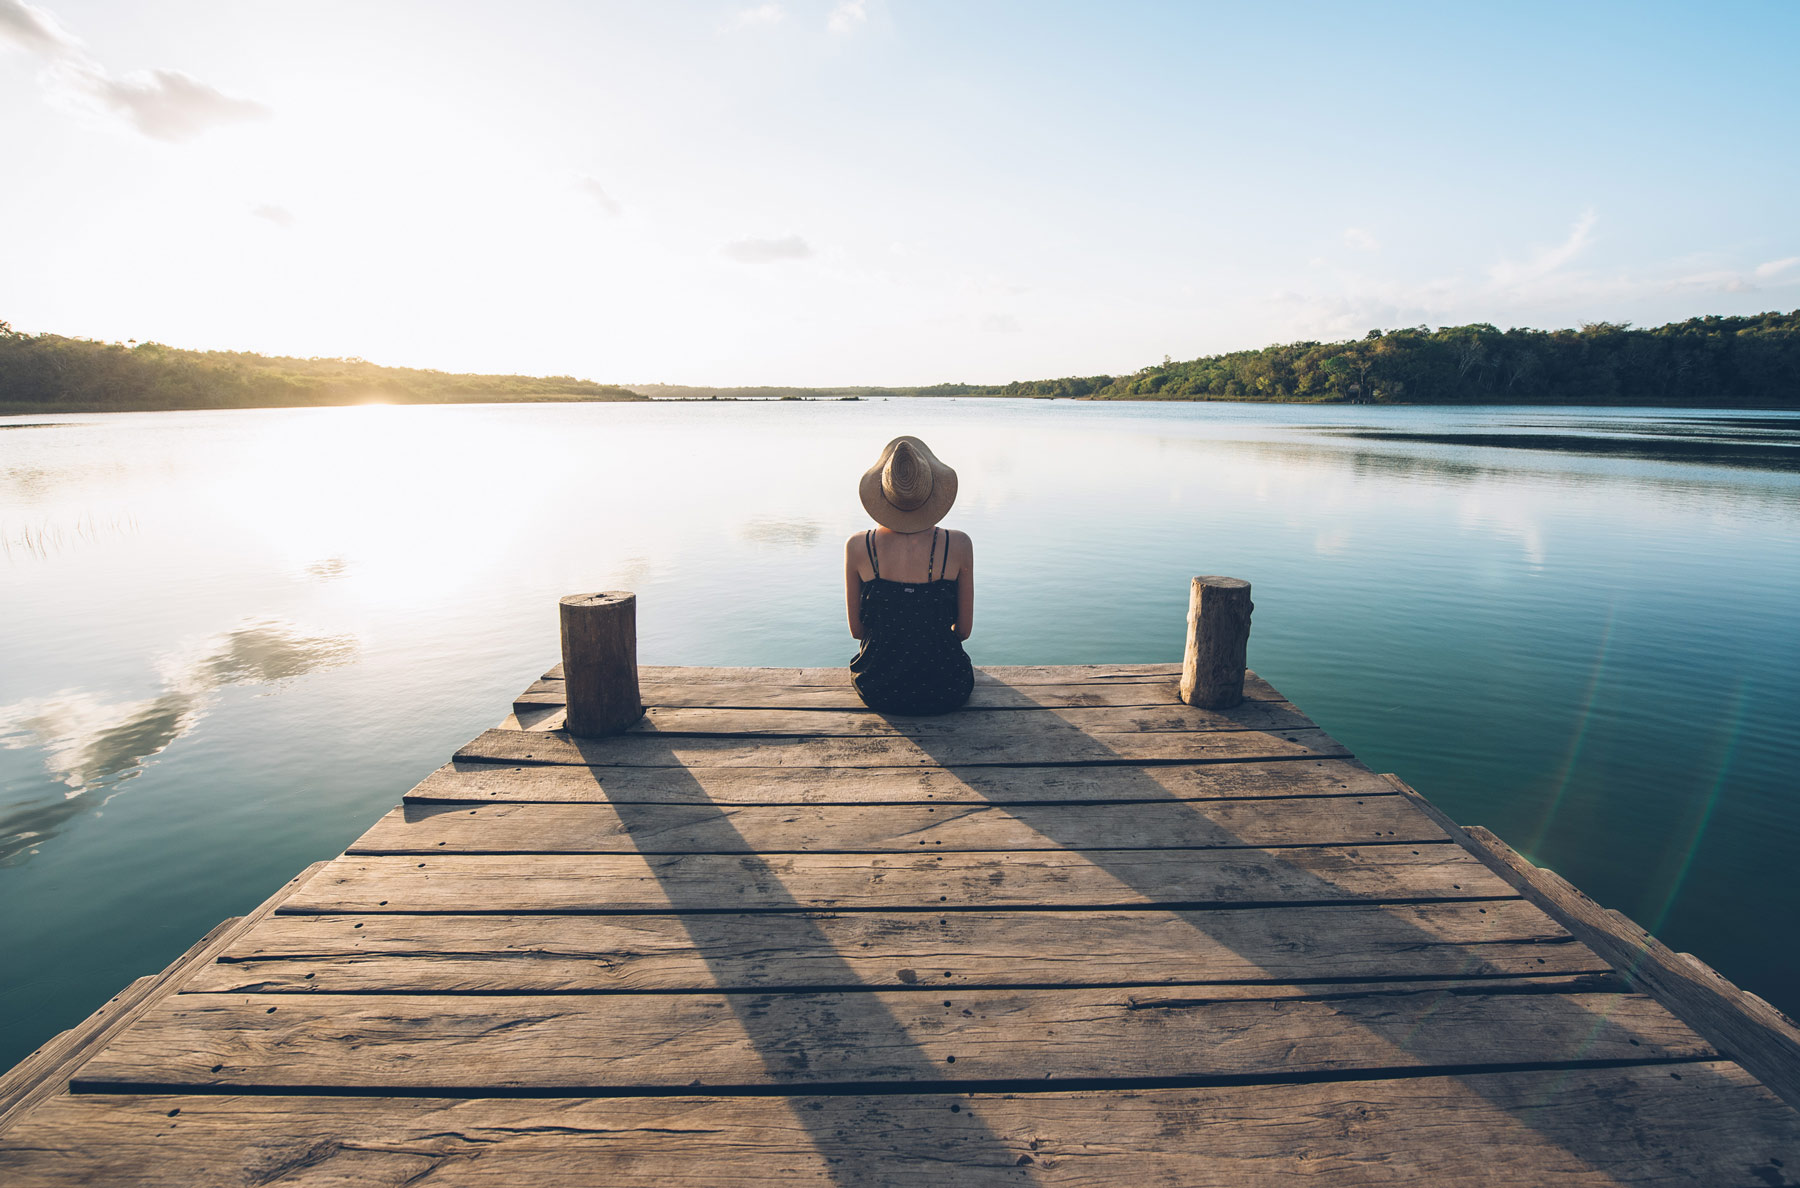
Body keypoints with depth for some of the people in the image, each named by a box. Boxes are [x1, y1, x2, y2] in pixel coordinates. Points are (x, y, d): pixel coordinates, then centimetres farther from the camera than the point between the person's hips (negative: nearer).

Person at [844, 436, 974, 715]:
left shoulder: (857, 547, -13)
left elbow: (856, 629, -1)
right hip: (945, 692, 0)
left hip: (877, 691, 1)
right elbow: (964, 629, -4)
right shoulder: (958, 545, -15)